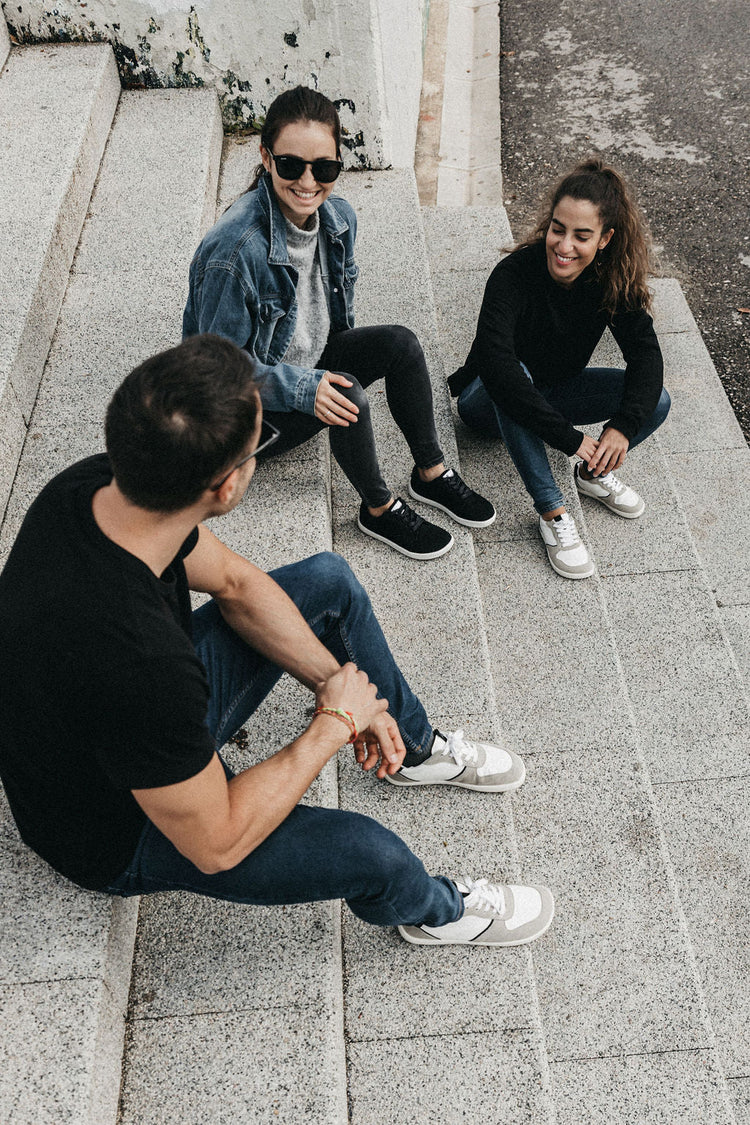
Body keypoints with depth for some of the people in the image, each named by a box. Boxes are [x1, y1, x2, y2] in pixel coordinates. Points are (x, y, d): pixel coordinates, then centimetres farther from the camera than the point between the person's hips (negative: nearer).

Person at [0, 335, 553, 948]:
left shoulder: (98, 484, -21)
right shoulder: (138, 660, -45)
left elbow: (234, 581, -3)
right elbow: (218, 844, -31)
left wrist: (333, 683, -9)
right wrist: (334, 723, -20)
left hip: (168, 700, 8)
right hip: (124, 834, -7)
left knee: (329, 580, 5)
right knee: (367, 852, -22)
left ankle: (416, 748, 28)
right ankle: (433, 910, 18)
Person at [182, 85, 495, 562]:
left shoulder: (339, 217, -8)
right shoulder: (235, 247, -31)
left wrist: (352, 358, 10)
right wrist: (304, 389, -31)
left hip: (313, 362, 7)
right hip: (248, 402, -7)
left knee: (399, 342, -12)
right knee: (347, 392, -30)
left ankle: (432, 473, 1)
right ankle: (380, 510, -7)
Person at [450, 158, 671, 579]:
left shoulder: (611, 279, -16)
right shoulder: (515, 275, -31)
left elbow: (646, 352, -20)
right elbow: (495, 365, -44)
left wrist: (623, 426, -39)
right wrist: (570, 438, -46)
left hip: (554, 391, 4)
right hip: (489, 401, -4)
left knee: (655, 401, -18)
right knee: (511, 377, -40)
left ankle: (595, 474, 7)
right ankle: (553, 511, -31)